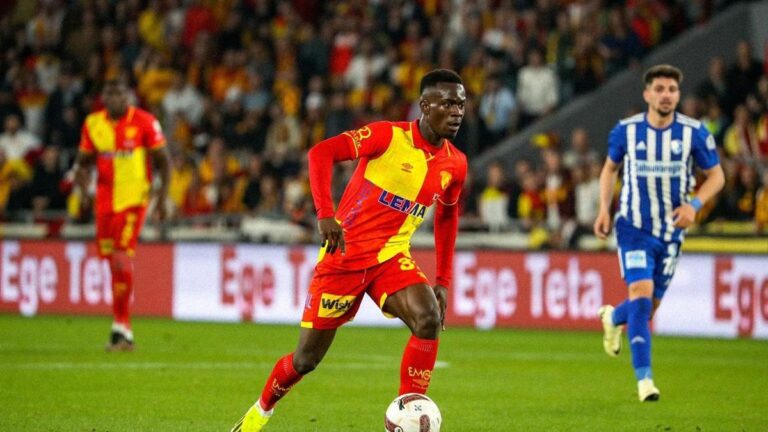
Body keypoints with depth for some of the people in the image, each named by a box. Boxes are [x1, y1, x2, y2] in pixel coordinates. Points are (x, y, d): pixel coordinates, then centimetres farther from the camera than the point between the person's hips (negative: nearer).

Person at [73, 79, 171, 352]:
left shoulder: (144, 122, -7)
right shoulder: (93, 124, 5)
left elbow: (163, 161, 0)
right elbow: (84, 160, 15)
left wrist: (162, 197, -6)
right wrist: (83, 184, -5)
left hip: (133, 198, -5)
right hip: (105, 199, 5)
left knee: (121, 257, -17)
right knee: (111, 259, 7)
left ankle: (121, 327, -14)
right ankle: (123, 327, 18)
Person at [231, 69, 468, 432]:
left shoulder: (454, 164, 1)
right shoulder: (389, 136, -15)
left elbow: (447, 217, 19)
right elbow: (321, 153, -24)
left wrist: (444, 281, 13)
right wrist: (325, 214, -36)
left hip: (392, 258, 4)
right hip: (344, 254, -4)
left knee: (429, 320, -27)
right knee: (306, 359, 5)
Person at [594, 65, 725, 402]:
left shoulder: (694, 133, -7)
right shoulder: (626, 130, -6)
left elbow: (716, 175, 2)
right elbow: (610, 167, 12)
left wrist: (694, 205, -15)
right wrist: (604, 208, 1)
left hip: (671, 231, 2)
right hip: (634, 228, -2)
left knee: (650, 306, 10)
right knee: (641, 295, -18)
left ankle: (613, 318, 46)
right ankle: (644, 377, -13)